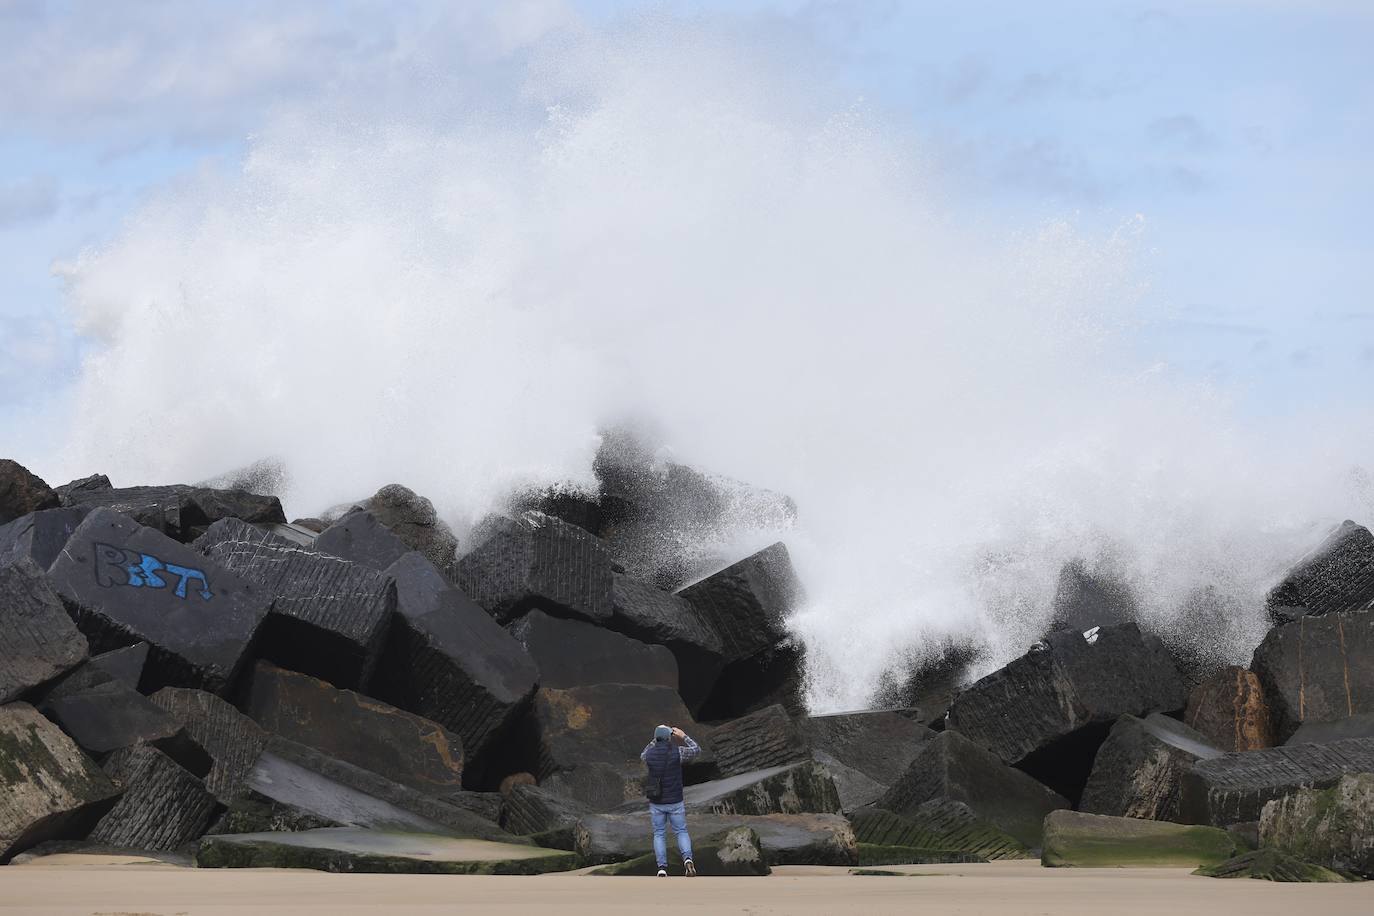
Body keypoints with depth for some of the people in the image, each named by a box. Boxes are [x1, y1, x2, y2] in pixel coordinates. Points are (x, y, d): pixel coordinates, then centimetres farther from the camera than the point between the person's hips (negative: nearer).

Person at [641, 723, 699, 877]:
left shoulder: (649, 754, -7)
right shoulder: (676, 753, -13)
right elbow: (696, 750, 5)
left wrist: (654, 741, 23)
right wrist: (683, 737, 15)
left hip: (656, 803, 1)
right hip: (675, 802, -1)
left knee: (659, 834, 13)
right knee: (681, 832, 11)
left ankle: (662, 868, 1)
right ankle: (687, 859, -15)